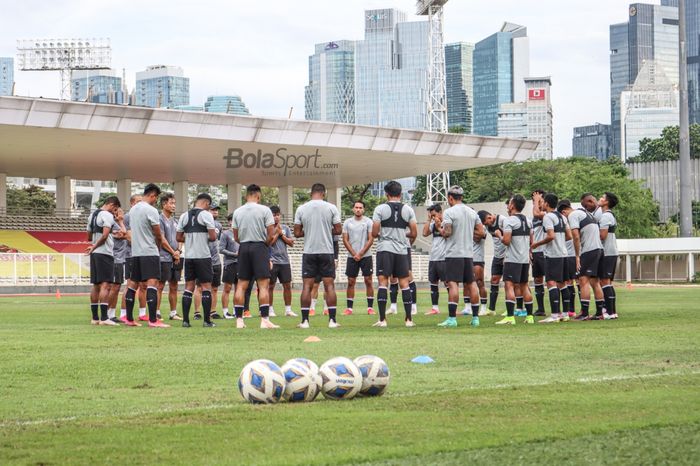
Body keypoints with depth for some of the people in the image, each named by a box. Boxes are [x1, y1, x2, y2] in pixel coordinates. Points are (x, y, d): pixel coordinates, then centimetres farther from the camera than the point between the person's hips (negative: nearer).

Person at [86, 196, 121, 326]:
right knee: (106, 285, -10)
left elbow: (89, 236, 25)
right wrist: (94, 247, -9)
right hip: (105, 253, -9)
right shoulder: (107, 215, -9)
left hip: (95, 254, 9)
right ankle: (104, 318, -16)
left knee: (96, 286, 11)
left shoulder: (92, 215, 17)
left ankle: (95, 317, 13)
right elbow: (105, 235, -19)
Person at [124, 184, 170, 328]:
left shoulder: (133, 210, 13)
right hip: (150, 252, -8)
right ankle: (153, 320, -20)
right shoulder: (151, 210, -12)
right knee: (152, 283, -12)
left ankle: (129, 319, 17)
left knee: (133, 284, 13)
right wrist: (158, 245, 14)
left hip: (135, 252, 8)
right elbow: (158, 235, -8)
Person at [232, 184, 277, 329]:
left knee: (241, 285, 7)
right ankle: (265, 320, -11)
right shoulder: (264, 210, -5)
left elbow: (236, 237, 8)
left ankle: (239, 320, 5)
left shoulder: (237, 212, 7)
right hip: (259, 247, -4)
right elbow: (271, 233, -7)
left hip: (244, 247, 4)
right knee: (263, 284, -5)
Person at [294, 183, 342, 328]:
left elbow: (297, 233, 1)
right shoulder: (331, 208, -3)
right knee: (329, 285, 3)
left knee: (307, 286, 3)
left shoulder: (301, 209, 0)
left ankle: (305, 320, 1)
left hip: (309, 251, 1)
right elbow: (338, 230, -1)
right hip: (327, 251, -1)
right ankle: (332, 320, 0)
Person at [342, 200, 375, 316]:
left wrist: (360, 254, -9)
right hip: (352, 256, 2)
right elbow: (345, 240, 4)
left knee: (368, 281, -3)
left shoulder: (368, 222, 0)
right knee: (351, 282, 2)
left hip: (366, 256, -2)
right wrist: (354, 254, -6)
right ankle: (349, 308, 5)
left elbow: (371, 240, -4)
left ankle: (370, 307, 0)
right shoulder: (347, 222, 5)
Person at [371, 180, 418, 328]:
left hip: (384, 249, -2)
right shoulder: (408, 210, 4)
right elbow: (414, 234, 4)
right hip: (402, 250, 3)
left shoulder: (380, 209, -4)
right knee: (404, 283, 8)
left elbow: (374, 233, -8)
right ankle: (409, 319, 7)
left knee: (383, 283, -2)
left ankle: (382, 320, -7)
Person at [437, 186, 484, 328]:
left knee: (453, 284, -9)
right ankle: (475, 317, 12)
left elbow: (447, 232, -17)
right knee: (471, 284, 10)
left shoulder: (449, 212, -9)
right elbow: (481, 232, 11)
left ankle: (452, 318, -14)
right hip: (469, 253, 6)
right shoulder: (472, 212, 11)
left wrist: (442, 232, 4)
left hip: (454, 253, -6)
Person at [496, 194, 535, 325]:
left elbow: (506, 240, -19)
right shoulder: (528, 221, 12)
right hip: (525, 259, 8)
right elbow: (531, 241, 16)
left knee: (509, 285, -9)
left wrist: (499, 236, 1)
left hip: (513, 259, -8)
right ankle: (530, 316, 17)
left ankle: (510, 317, -17)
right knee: (524, 286, 15)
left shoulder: (509, 221, -12)